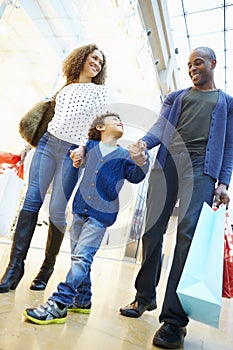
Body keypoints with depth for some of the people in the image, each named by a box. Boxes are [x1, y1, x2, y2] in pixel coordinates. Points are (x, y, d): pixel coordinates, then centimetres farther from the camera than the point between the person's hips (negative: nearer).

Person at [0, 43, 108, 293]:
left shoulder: (99, 90, 10)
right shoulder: (65, 88, 20)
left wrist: (84, 147, -12)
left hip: (73, 152, -3)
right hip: (48, 143, 4)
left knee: (57, 210, -9)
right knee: (31, 200, -8)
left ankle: (47, 267, 7)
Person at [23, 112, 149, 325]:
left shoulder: (124, 155, 4)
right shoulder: (90, 146, 10)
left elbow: (135, 176, -6)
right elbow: (78, 154, 28)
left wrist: (142, 159, -21)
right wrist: (75, 155, 7)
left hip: (102, 214, -4)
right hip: (80, 209, 4)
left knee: (82, 257, -11)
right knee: (77, 256, 11)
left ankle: (59, 304, -6)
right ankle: (82, 300, 26)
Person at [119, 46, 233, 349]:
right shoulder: (176, 96, 27)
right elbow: (160, 127, 14)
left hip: (201, 167, -2)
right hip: (167, 161, 3)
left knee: (188, 234, -16)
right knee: (153, 230, -1)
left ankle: (174, 319, -11)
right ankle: (145, 296, 16)